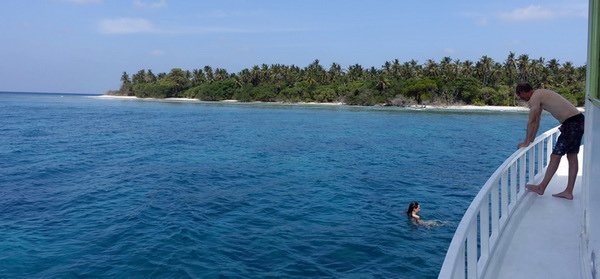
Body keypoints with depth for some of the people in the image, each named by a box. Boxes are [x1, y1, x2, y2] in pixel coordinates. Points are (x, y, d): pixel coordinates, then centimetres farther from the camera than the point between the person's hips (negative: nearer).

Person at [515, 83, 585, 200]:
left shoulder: (534, 98, -12)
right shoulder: (540, 95, 19)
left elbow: (531, 122, -11)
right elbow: (536, 121, 23)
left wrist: (526, 143, -3)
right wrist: (531, 140, 26)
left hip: (571, 124, -10)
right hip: (579, 120, 10)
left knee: (555, 156, -3)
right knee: (572, 157, 10)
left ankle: (541, 188, 5)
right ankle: (568, 192, 16)